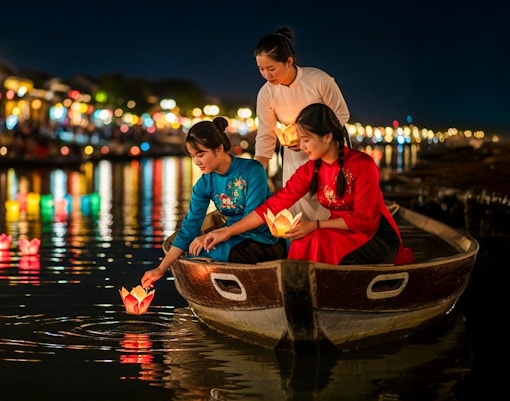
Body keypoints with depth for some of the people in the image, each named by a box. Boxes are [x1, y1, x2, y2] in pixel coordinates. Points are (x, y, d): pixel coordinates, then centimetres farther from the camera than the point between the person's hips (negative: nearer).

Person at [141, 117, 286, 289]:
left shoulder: (252, 170, -14)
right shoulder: (205, 184, 1)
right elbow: (189, 226, -1)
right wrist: (162, 268, -8)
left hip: (263, 239, -6)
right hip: (233, 238, 6)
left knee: (204, 254, -29)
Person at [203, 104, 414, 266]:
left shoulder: (362, 164, -16)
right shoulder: (310, 171, 1)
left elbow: (362, 219, -17)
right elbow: (274, 204, -2)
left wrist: (316, 225, -20)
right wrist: (228, 232, -6)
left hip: (377, 235, -5)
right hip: (343, 236, 5)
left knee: (315, 244, -29)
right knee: (303, 245, -23)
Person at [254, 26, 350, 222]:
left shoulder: (319, 80, -28)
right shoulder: (266, 94, -18)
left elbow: (342, 115, -15)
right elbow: (265, 139, -11)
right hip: (294, 152, 2)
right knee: (296, 204, -5)